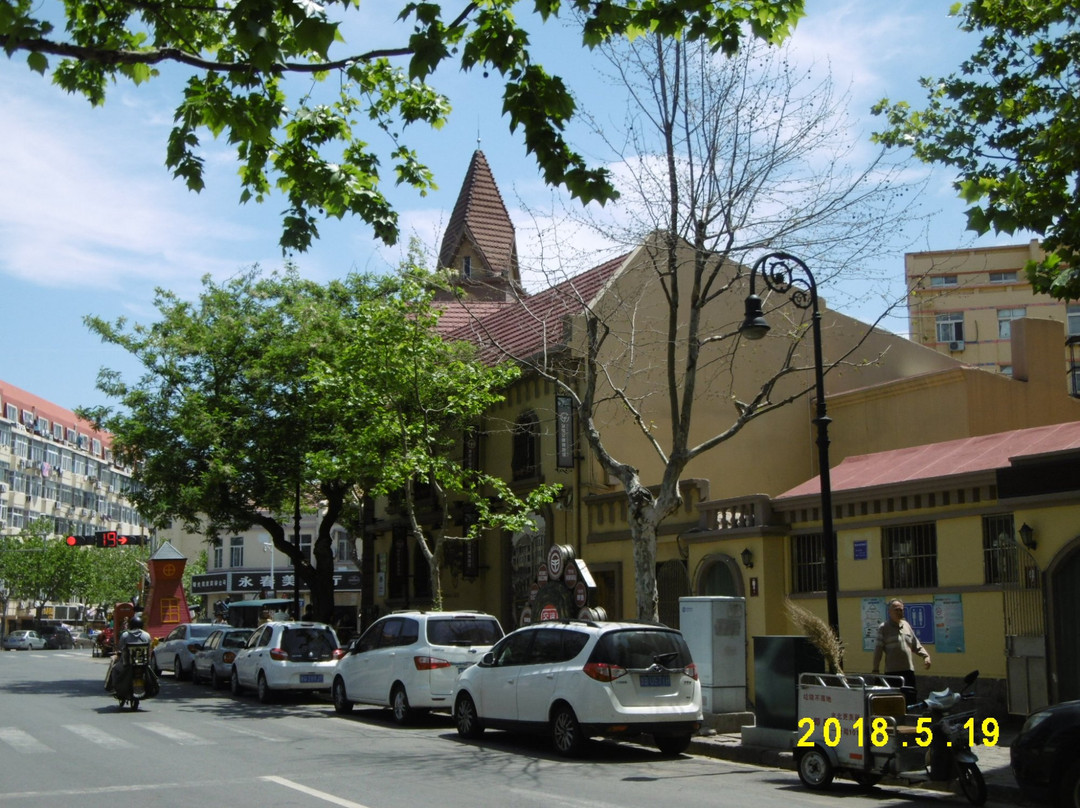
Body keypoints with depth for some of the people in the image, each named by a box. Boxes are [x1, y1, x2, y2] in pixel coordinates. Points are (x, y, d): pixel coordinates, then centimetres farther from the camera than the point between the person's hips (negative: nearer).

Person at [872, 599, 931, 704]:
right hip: (892, 672, -5)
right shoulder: (883, 628, -2)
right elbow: (878, 649, -5)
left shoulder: (906, 625, 15)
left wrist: (925, 655, 5)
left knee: (911, 699, 7)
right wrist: (875, 669, -9)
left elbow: (916, 645, 21)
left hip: (909, 670, 5)